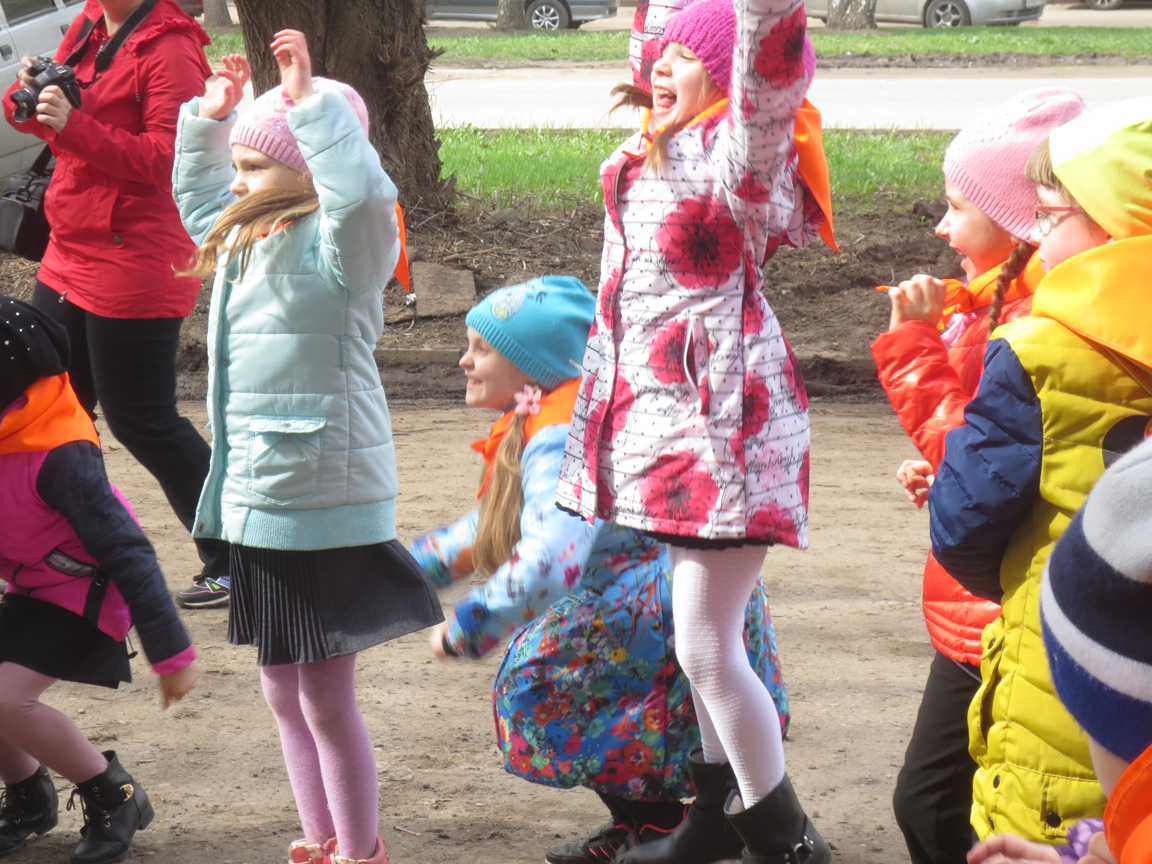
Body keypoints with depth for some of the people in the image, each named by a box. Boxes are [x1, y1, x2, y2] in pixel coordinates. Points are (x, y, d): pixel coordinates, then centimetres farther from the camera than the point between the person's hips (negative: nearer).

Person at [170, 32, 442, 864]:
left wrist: (309, 100, -32)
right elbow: (197, 194, 32)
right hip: (257, 500, 9)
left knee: (327, 699, 1)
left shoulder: (339, 247, -15)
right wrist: (212, 115, 20)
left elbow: (363, 194, -38)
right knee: (283, 691, 18)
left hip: (325, 508, -9)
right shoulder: (247, 241, 11)